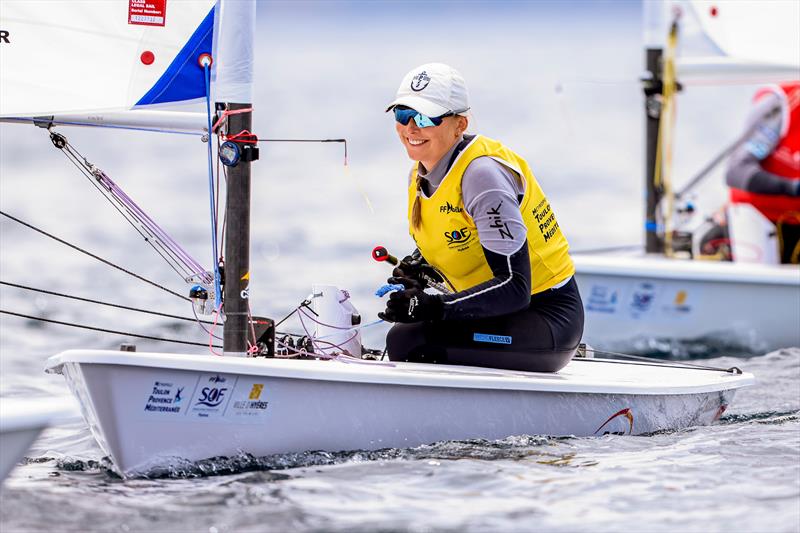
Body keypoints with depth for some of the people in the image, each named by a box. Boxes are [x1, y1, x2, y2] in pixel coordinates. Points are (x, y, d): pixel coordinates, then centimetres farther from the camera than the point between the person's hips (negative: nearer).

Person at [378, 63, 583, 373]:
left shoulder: (481, 173, -21)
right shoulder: (419, 176, 5)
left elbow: (515, 288, -27)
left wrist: (434, 308, -35)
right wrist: (419, 268, -3)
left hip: (547, 319, -9)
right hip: (498, 315, 9)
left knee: (408, 341, -26)